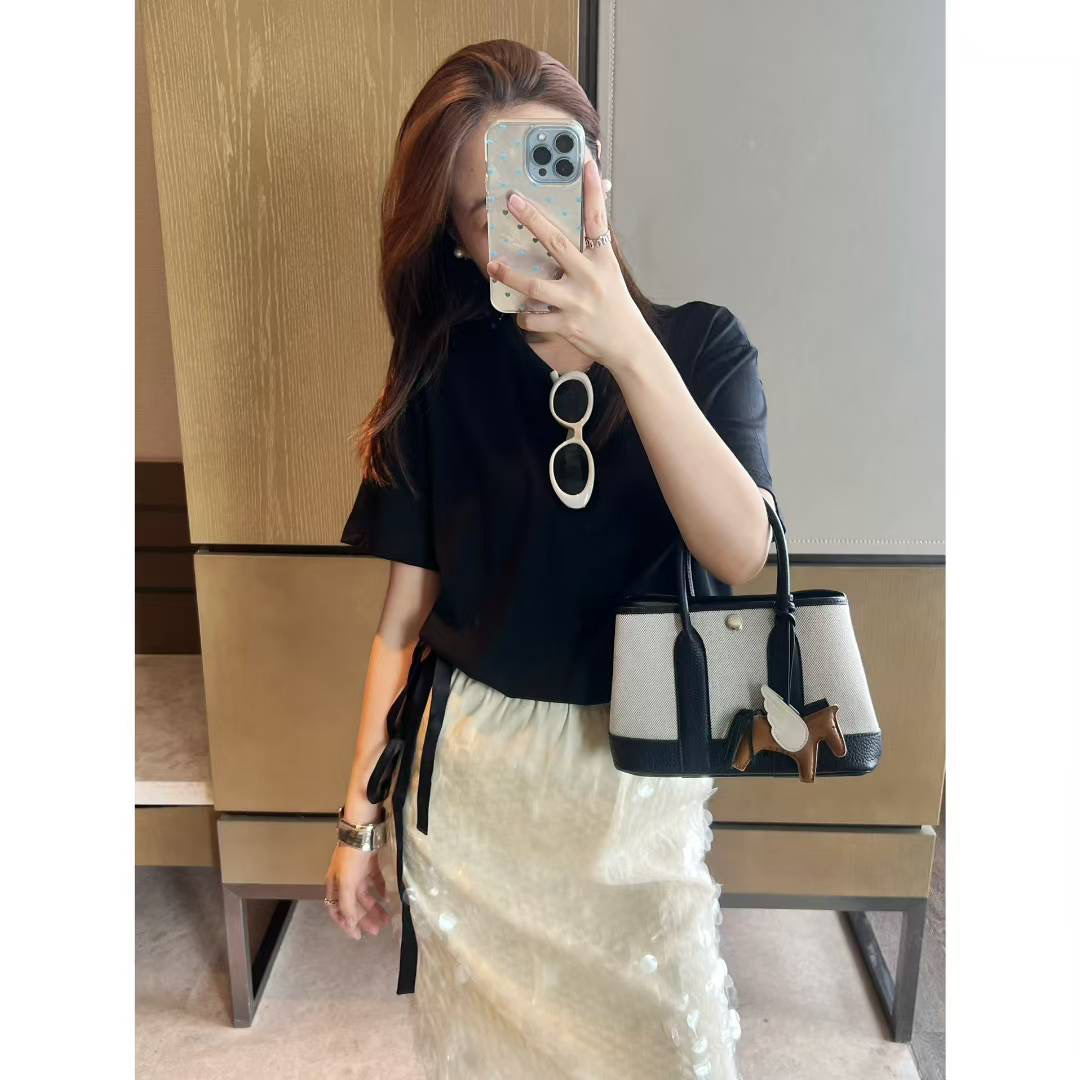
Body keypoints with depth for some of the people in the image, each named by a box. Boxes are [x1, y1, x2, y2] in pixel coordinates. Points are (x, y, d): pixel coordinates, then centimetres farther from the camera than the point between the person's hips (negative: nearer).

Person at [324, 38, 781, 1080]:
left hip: (638, 768, 0)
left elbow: (741, 554, -22)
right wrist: (359, 816, 1)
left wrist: (627, 344, -33)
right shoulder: (440, 377, -6)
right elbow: (405, 612, -3)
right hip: (470, 770, 1)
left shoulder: (702, 346, -7)